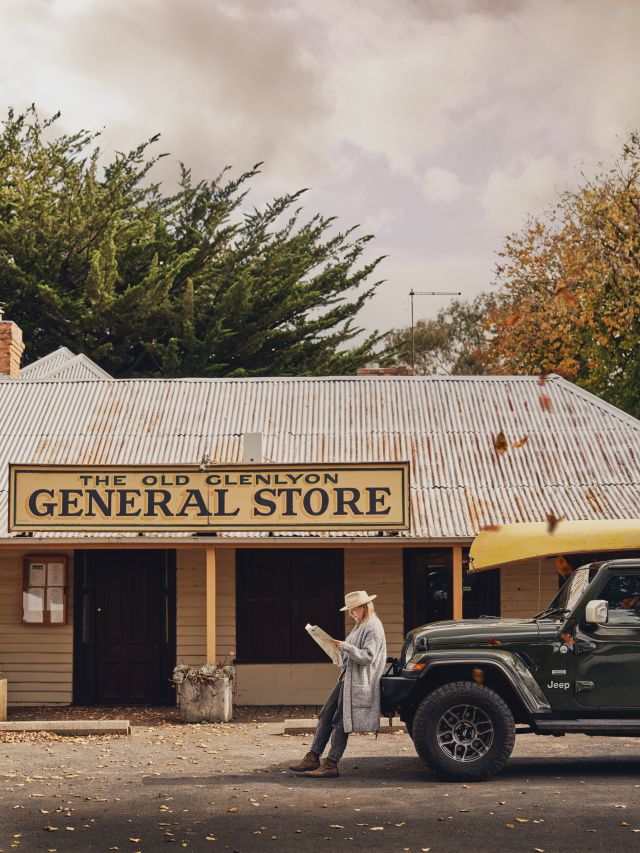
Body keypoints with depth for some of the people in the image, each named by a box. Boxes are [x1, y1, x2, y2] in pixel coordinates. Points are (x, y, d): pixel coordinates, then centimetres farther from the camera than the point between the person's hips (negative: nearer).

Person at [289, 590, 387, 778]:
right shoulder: (361, 626, 20)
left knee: (341, 721, -10)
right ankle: (313, 758, 8)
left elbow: (368, 657, -19)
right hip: (347, 678, 10)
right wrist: (340, 649, 10)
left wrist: (346, 647, -25)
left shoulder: (373, 628, -11)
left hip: (359, 681, -10)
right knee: (325, 715, 7)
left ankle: (331, 765, -8)